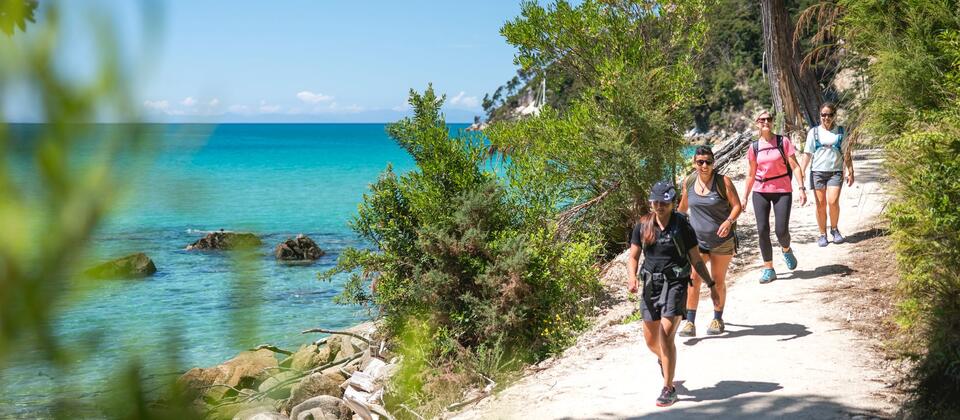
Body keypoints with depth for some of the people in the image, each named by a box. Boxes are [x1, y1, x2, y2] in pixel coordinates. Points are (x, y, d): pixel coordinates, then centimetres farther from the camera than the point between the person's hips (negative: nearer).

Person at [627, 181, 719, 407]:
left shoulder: (682, 226, -5)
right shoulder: (643, 226, 3)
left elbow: (696, 259, 1)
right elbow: (633, 257, 5)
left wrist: (711, 284, -1)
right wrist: (631, 277, -14)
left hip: (675, 284, -4)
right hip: (651, 285, 4)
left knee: (666, 335, -17)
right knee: (651, 340, 11)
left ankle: (669, 389, -6)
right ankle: (664, 359, 49)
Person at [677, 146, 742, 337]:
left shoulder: (723, 182, -11)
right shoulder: (689, 182, -1)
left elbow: (737, 206, -12)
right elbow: (683, 206, 15)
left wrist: (729, 221, -30)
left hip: (722, 241, -2)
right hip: (697, 240, 2)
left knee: (718, 281, 9)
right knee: (693, 279, -11)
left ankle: (718, 319, 26)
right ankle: (690, 323, -10)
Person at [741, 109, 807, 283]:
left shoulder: (783, 142, -3)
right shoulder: (754, 147, 4)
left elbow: (795, 166, -5)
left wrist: (802, 188, -14)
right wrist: (744, 197, 11)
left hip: (782, 191, -2)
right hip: (761, 192, 2)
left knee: (781, 231, -8)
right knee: (762, 230, -4)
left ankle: (786, 250, 29)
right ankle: (768, 269, 6)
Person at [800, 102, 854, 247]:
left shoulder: (841, 132, 8)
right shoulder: (814, 132, 6)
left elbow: (846, 154, 10)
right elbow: (807, 153, 6)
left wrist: (850, 171, 5)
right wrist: (802, 172, -2)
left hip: (835, 171, -1)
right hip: (818, 172, 1)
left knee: (833, 201, -16)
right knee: (820, 205, 0)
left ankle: (834, 229, 7)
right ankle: (822, 234, 12)